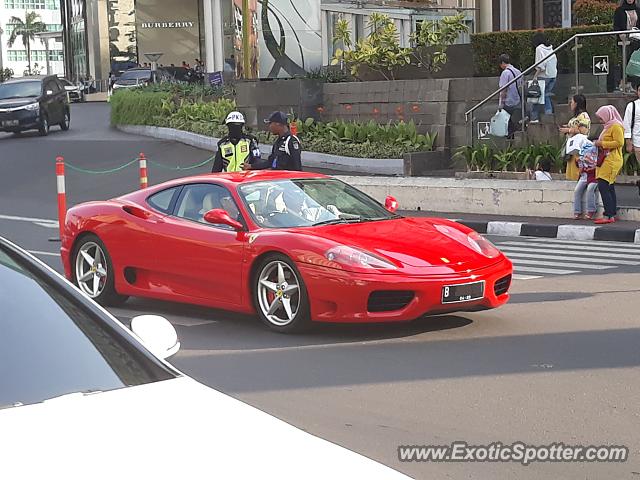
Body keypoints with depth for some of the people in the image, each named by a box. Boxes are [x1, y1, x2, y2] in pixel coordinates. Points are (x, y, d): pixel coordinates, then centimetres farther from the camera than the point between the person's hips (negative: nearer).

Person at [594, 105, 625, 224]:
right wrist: (599, 143, 15)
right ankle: (612, 214, 11)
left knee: (603, 186, -15)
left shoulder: (616, 126, -10)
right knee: (609, 188, 9)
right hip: (606, 160, 10)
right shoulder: (608, 126, 20)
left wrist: (602, 144, -16)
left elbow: (619, 142, -19)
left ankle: (608, 215, -17)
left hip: (611, 161, -10)